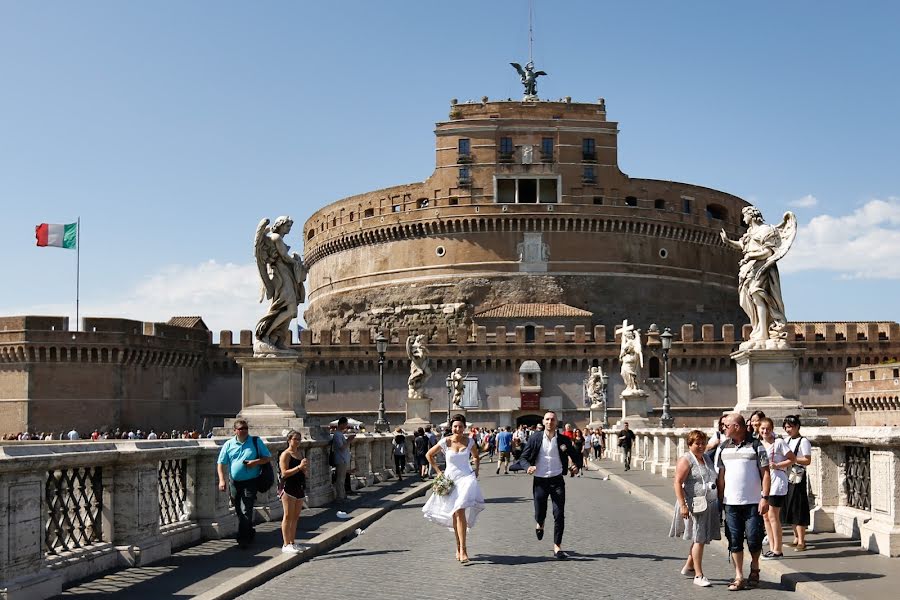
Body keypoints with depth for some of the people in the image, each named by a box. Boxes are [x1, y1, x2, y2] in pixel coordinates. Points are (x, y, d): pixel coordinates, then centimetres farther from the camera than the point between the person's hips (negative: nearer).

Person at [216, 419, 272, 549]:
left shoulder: (256, 442, 2)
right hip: (234, 483, 3)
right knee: (239, 512, 12)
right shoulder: (228, 444, 5)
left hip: (250, 483, -3)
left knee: (246, 511, -12)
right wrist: (221, 480, -8)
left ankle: (243, 539, -8)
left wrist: (256, 462, -13)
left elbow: (268, 457, 5)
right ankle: (250, 532, 31)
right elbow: (221, 463, 4)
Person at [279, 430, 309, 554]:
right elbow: (284, 473, -17)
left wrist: (306, 468, -1)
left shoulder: (300, 453, 15)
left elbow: (306, 474, 21)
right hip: (289, 489, -7)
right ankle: (286, 545, -1)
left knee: (295, 517, 11)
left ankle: (292, 542, 18)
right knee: (288, 516, -4)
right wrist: (299, 467, -23)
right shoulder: (285, 455, -8)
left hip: (300, 488, 8)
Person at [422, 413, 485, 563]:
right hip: (450, 479, 1)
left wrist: (476, 470, 9)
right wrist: (438, 471, 7)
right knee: (455, 515, 8)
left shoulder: (469, 441, 1)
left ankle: (462, 548, -19)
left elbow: (476, 456, 21)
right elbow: (429, 455, 10)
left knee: (460, 511, -18)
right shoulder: (445, 442, -3)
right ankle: (459, 547, 22)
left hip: (466, 478, -1)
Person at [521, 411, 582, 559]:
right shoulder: (535, 439, -2)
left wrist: (576, 466, -12)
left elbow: (576, 456, 9)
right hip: (540, 481, 0)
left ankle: (557, 547, 5)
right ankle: (539, 524, 44)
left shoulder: (563, 440, 0)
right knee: (540, 513, 6)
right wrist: (528, 467, -18)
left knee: (559, 515, -5)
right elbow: (524, 457, 3)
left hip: (557, 481, 0)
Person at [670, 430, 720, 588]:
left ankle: (689, 567, 29)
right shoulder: (686, 460, -9)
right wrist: (683, 505, -22)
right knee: (699, 539, -7)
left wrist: (717, 502, 23)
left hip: (709, 506, 8)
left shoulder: (707, 458, 15)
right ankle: (698, 575, -2)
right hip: (694, 506, -8)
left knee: (702, 538, 13)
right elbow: (678, 483, -15)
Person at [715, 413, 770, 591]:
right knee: (734, 540, 3)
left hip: (753, 502, -3)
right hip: (731, 503, 4)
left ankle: (754, 569, 25)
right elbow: (721, 475, 11)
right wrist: (720, 500, 7)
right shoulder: (723, 448, 9)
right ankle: (739, 577, 10)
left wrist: (765, 498, -11)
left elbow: (765, 473, -4)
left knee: (754, 538, 0)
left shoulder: (755, 446, -3)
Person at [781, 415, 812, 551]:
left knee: (799, 509, -8)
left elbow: (808, 460, -15)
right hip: (788, 477, 8)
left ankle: (801, 541, -5)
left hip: (798, 478, -8)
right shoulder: (788, 441, 15)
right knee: (790, 508, 11)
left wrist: (793, 459, -20)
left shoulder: (803, 441, -8)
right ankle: (796, 538, 19)